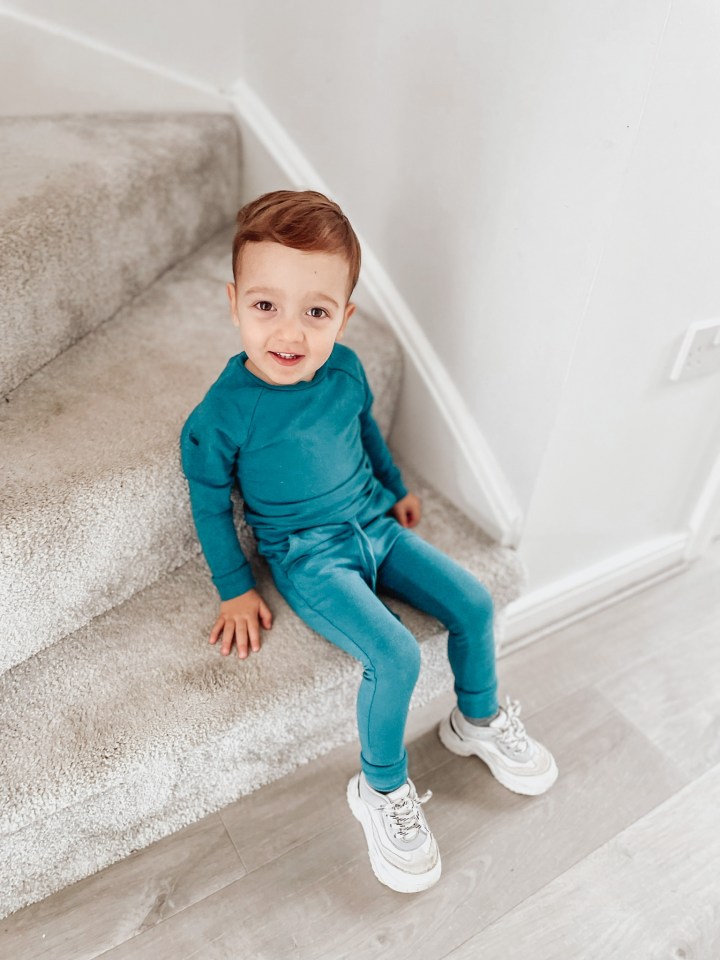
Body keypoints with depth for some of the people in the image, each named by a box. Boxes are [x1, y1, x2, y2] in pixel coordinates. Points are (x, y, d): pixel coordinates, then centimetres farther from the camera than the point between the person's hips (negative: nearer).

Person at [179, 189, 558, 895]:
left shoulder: (345, 367, -8)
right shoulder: (223, 413, -22)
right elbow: (210, 503, -9)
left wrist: (397, 488, 24)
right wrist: (235, 590, -4)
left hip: (375, 524, 6)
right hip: (306, 556, -5)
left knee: (474, 603, -1)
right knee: (396, 656, -22)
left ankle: (478, 719, 28)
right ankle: (381, 789, 6)